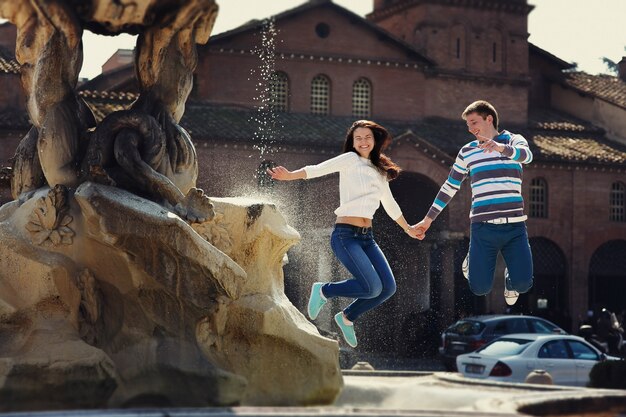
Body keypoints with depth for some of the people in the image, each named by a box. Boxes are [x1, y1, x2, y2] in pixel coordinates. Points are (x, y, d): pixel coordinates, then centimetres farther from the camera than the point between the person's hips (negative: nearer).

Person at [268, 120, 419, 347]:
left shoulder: (379, 170, 17)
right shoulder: (350, 160, -3)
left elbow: (390, 205, 31)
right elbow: (318, 169, -17)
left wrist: (408, 229, 41)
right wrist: (290, 175, -33)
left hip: (367, 237, 7)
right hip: (345, 235, -7)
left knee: (388, 287, -4)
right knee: (372, 287, -19)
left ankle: (347, 317, 17)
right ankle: (323, 291, 5)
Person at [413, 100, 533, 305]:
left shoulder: (514, 141, 6)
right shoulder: (467, 152, 12)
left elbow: (526, 155, -19)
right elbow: (449, 187, 19)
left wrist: (501, 147, -39)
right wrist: (428, 219, 19)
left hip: (514, 225, -1)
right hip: (483, 226, 1)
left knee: (523, 283, -13)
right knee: (480, 288, -5)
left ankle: (510, 280, 26)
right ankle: (472, 262, 30)